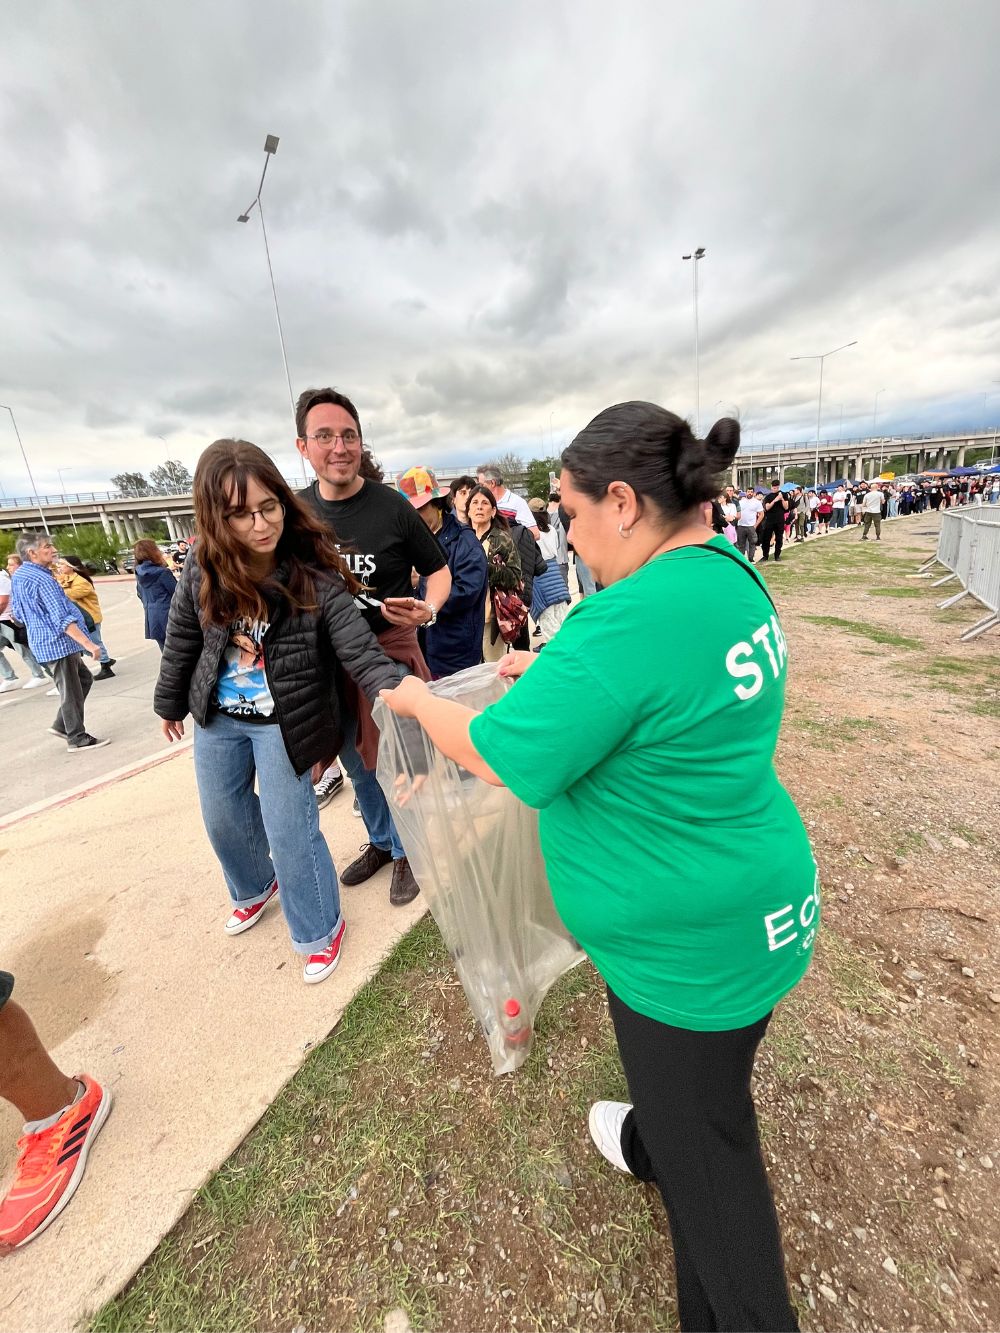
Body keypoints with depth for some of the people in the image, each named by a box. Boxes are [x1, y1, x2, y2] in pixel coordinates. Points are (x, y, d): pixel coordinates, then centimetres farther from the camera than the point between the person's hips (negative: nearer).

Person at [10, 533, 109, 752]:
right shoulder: (42, 579, -20)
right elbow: (62, 618, -26)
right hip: (58, 643, -10)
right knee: (71, 692, 0)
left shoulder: (17, 576, 11)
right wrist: (88, 643, -28)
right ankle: (78, 740, 9)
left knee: (84, 679, 20)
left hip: (42, 642, 10)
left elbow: (17, 613, 20)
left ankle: (61, 725, 24)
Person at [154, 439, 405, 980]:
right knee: (223, 819, 22)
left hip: (284, 722, -5)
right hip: (217, 717, 5)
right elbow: (181, 640, 5)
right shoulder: (201, 570, -10)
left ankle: (319, 930, 29)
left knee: (289, 831, 1)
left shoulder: (316, 576, -22)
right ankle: (254, 888, 55)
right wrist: (170, 702, 16)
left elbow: (360, 650, -26)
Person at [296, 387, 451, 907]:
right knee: (355, 762, 18)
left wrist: (428, 609, -23)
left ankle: (406, 851, 31)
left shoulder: (392, 506, -10)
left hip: (389, 649, -4)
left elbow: (438, 570, -3)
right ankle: (379, 841, 42)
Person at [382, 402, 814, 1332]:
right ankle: (648, 1144, 64)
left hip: (691, 943, -9)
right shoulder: (724, 573, -1)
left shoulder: (636, 617, -32)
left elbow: (496, 758, -25)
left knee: (705, 1153, 20)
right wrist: (555, 669, 10)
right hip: (738, 908, 9)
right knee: (680, 1077, 36)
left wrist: (416, 699, -7)